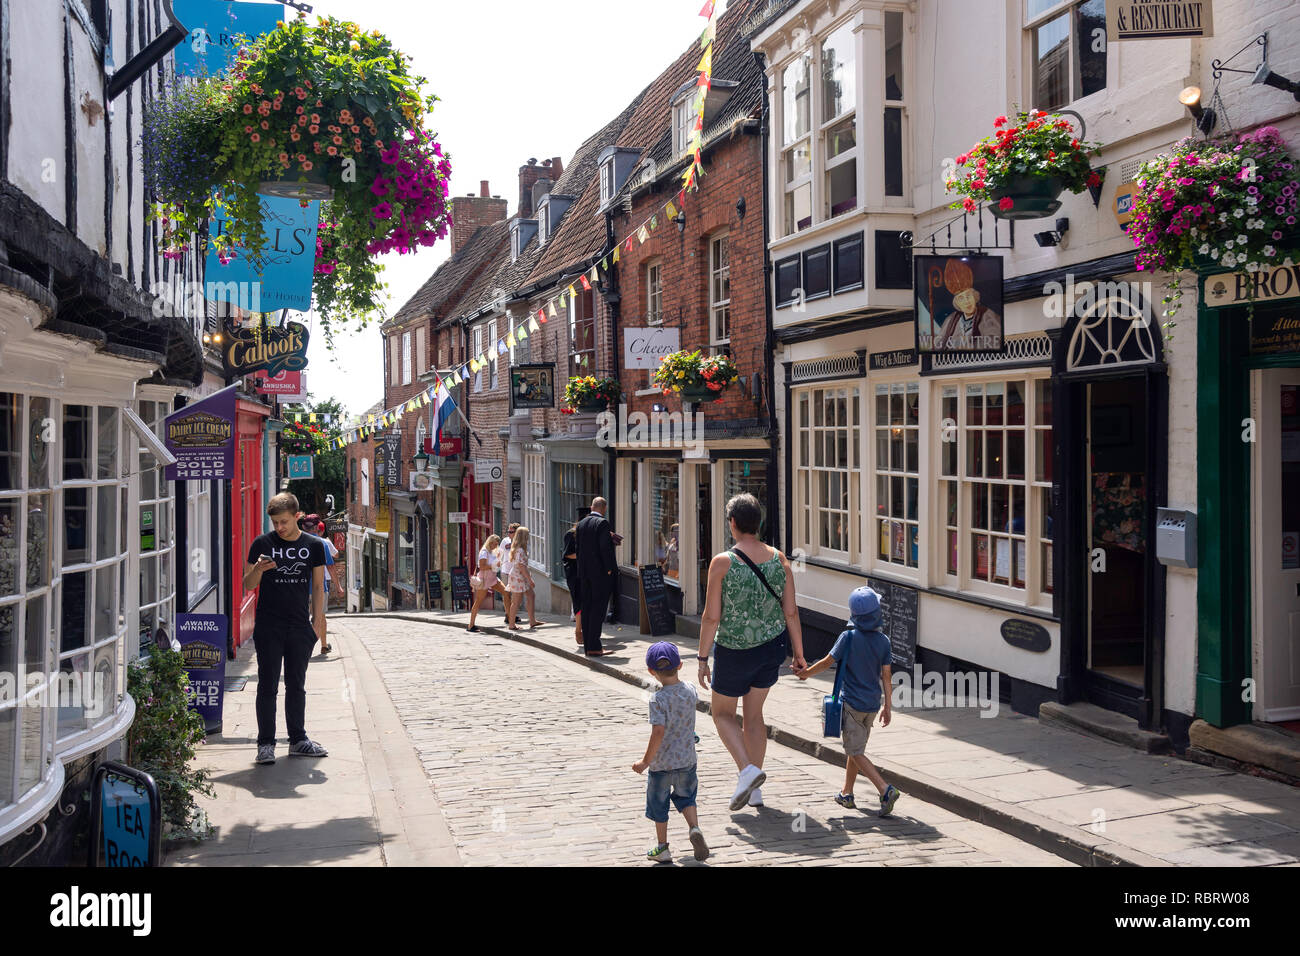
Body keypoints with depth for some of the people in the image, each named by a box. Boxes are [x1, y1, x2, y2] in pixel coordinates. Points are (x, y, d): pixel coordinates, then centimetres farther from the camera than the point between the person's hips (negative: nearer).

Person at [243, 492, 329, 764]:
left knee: (297, 685, 11)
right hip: (268, 626, -2)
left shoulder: (314, 545, 5)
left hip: (300, 627, 2)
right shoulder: (262, 543, -1)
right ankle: (266, 743, 7)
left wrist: (317, 620, 3)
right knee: (267, 685, 0)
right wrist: (259, 570, -20)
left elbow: (318, 586, 10)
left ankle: (298, 740, 20)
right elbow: (248, 585, 2)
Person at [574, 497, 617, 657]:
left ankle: (588, 645, 13)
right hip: (600, 572, -7)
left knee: (587, 608, 10)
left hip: (585, 572, 7)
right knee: (598, 608, -5)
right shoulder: (602, 523, -11)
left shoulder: (581, 524, 10)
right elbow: (605, 547, -17)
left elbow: (578, 546, 12)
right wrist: (609, 569, -12)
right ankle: (594, 647, -7)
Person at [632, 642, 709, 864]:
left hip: (662, 762, -4)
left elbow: (658, 733, -26)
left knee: (658, 804, 13)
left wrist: (646, 761, -17)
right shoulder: (690, 691, -6)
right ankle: (695, 829, 0)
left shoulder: (658, 699, -22)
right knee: (685, 797, 24)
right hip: (687, 759, 5)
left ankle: (662, 848, 23)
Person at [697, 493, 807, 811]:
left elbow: (711, 617, -15)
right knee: (754, 714, 19)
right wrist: (799, 654, 9)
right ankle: (754, 789, 24)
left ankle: (747, 769, -5)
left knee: (723, 713, 17)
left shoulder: (722, 562, -16)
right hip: (772, 646, 4)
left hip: (735, 652, -4)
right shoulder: (779, 559, -4)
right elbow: (791, 612, -1)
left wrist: (703, 659, -6)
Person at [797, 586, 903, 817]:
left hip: (851, 703, -5)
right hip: (872, 704, 5)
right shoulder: (883, 641, -2)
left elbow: (828, 662, -6)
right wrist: (886, 706, 9)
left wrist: (806, 673, 11)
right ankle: (846, 794, 28)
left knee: (856, 752, -2)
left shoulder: (849, 637, -14)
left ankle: (886, 790, -17)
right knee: (855, 749, 19)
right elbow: (886, 676, 1)